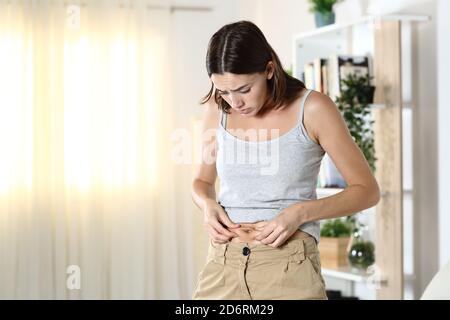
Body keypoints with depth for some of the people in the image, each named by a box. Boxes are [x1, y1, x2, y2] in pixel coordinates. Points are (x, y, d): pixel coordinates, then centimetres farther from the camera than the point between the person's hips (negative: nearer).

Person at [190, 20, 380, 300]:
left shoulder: (312, 109, -7)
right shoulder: (217, 110, 4)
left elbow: (367, 190, -3)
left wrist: (300, 212, -15)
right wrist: (207, 204, -3)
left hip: (289, 266, -3)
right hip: (222, 263, 3)